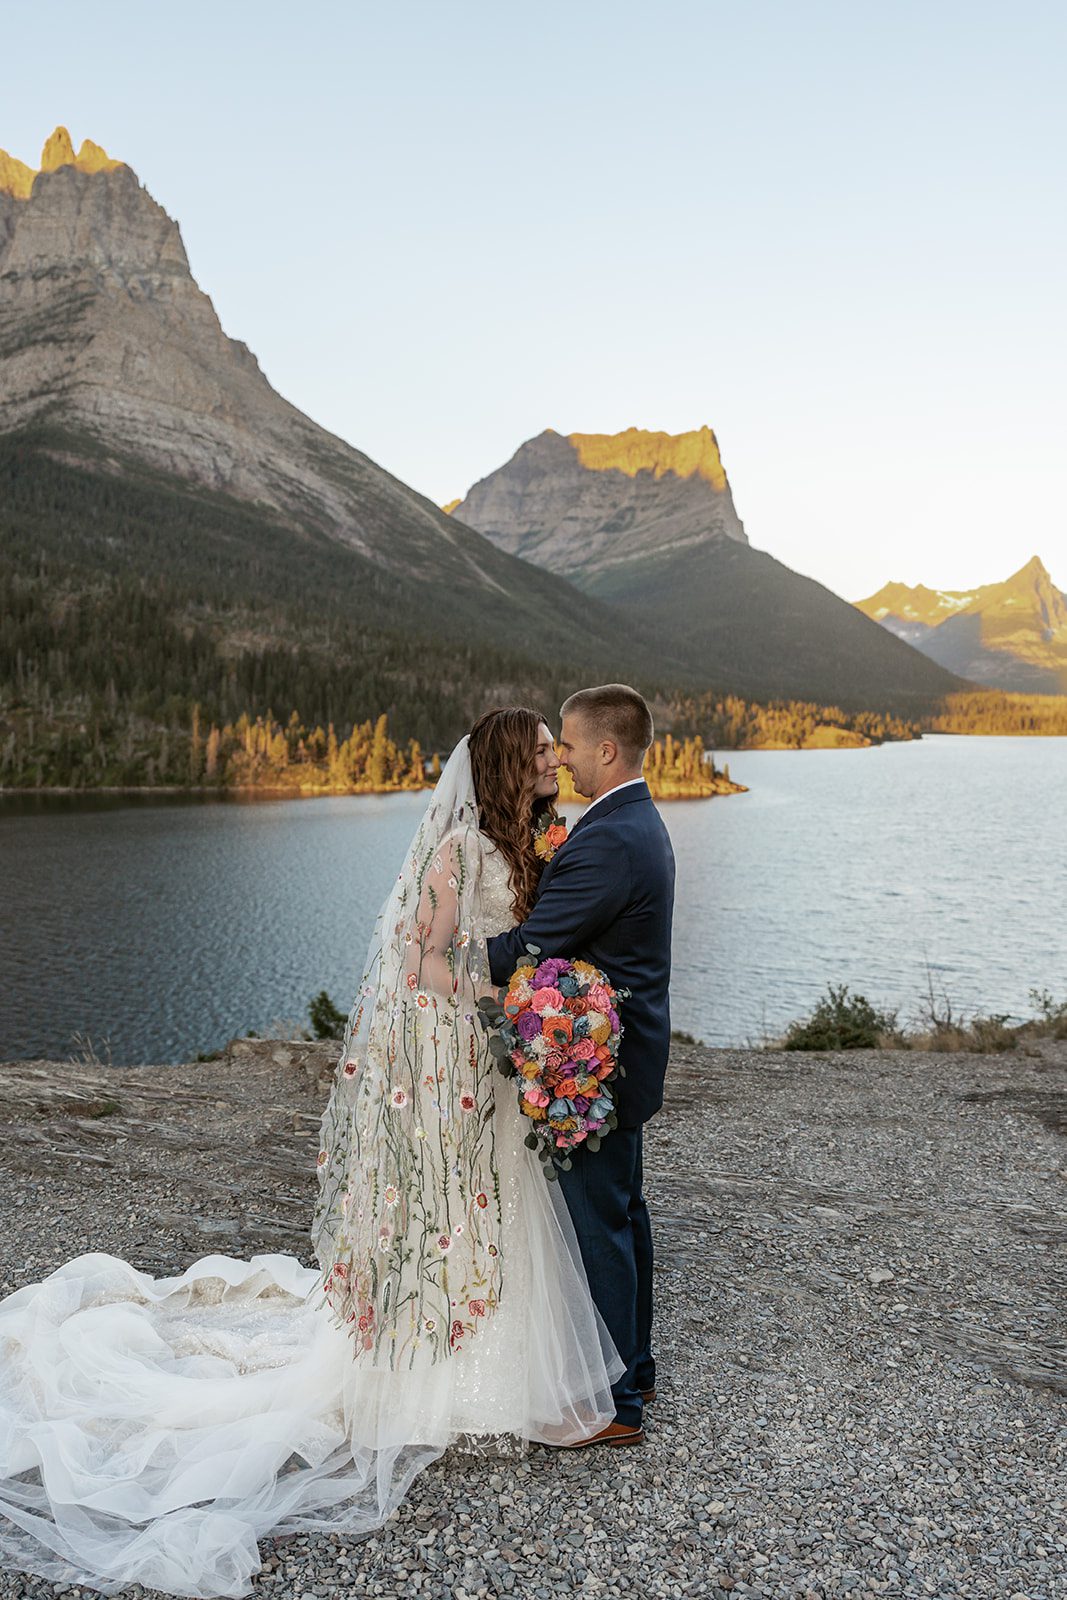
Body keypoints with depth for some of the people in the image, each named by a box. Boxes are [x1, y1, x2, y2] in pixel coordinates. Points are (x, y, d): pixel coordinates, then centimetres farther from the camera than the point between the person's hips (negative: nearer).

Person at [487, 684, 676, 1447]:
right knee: (624, 1212, 21)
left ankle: (615, 1405, 16)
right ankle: (635, 1365, 37)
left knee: (599, 1225, 2)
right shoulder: (640, 821, 9)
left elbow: (528, 947, -25)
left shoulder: (608, 842, -25)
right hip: (626, 1054, 11)